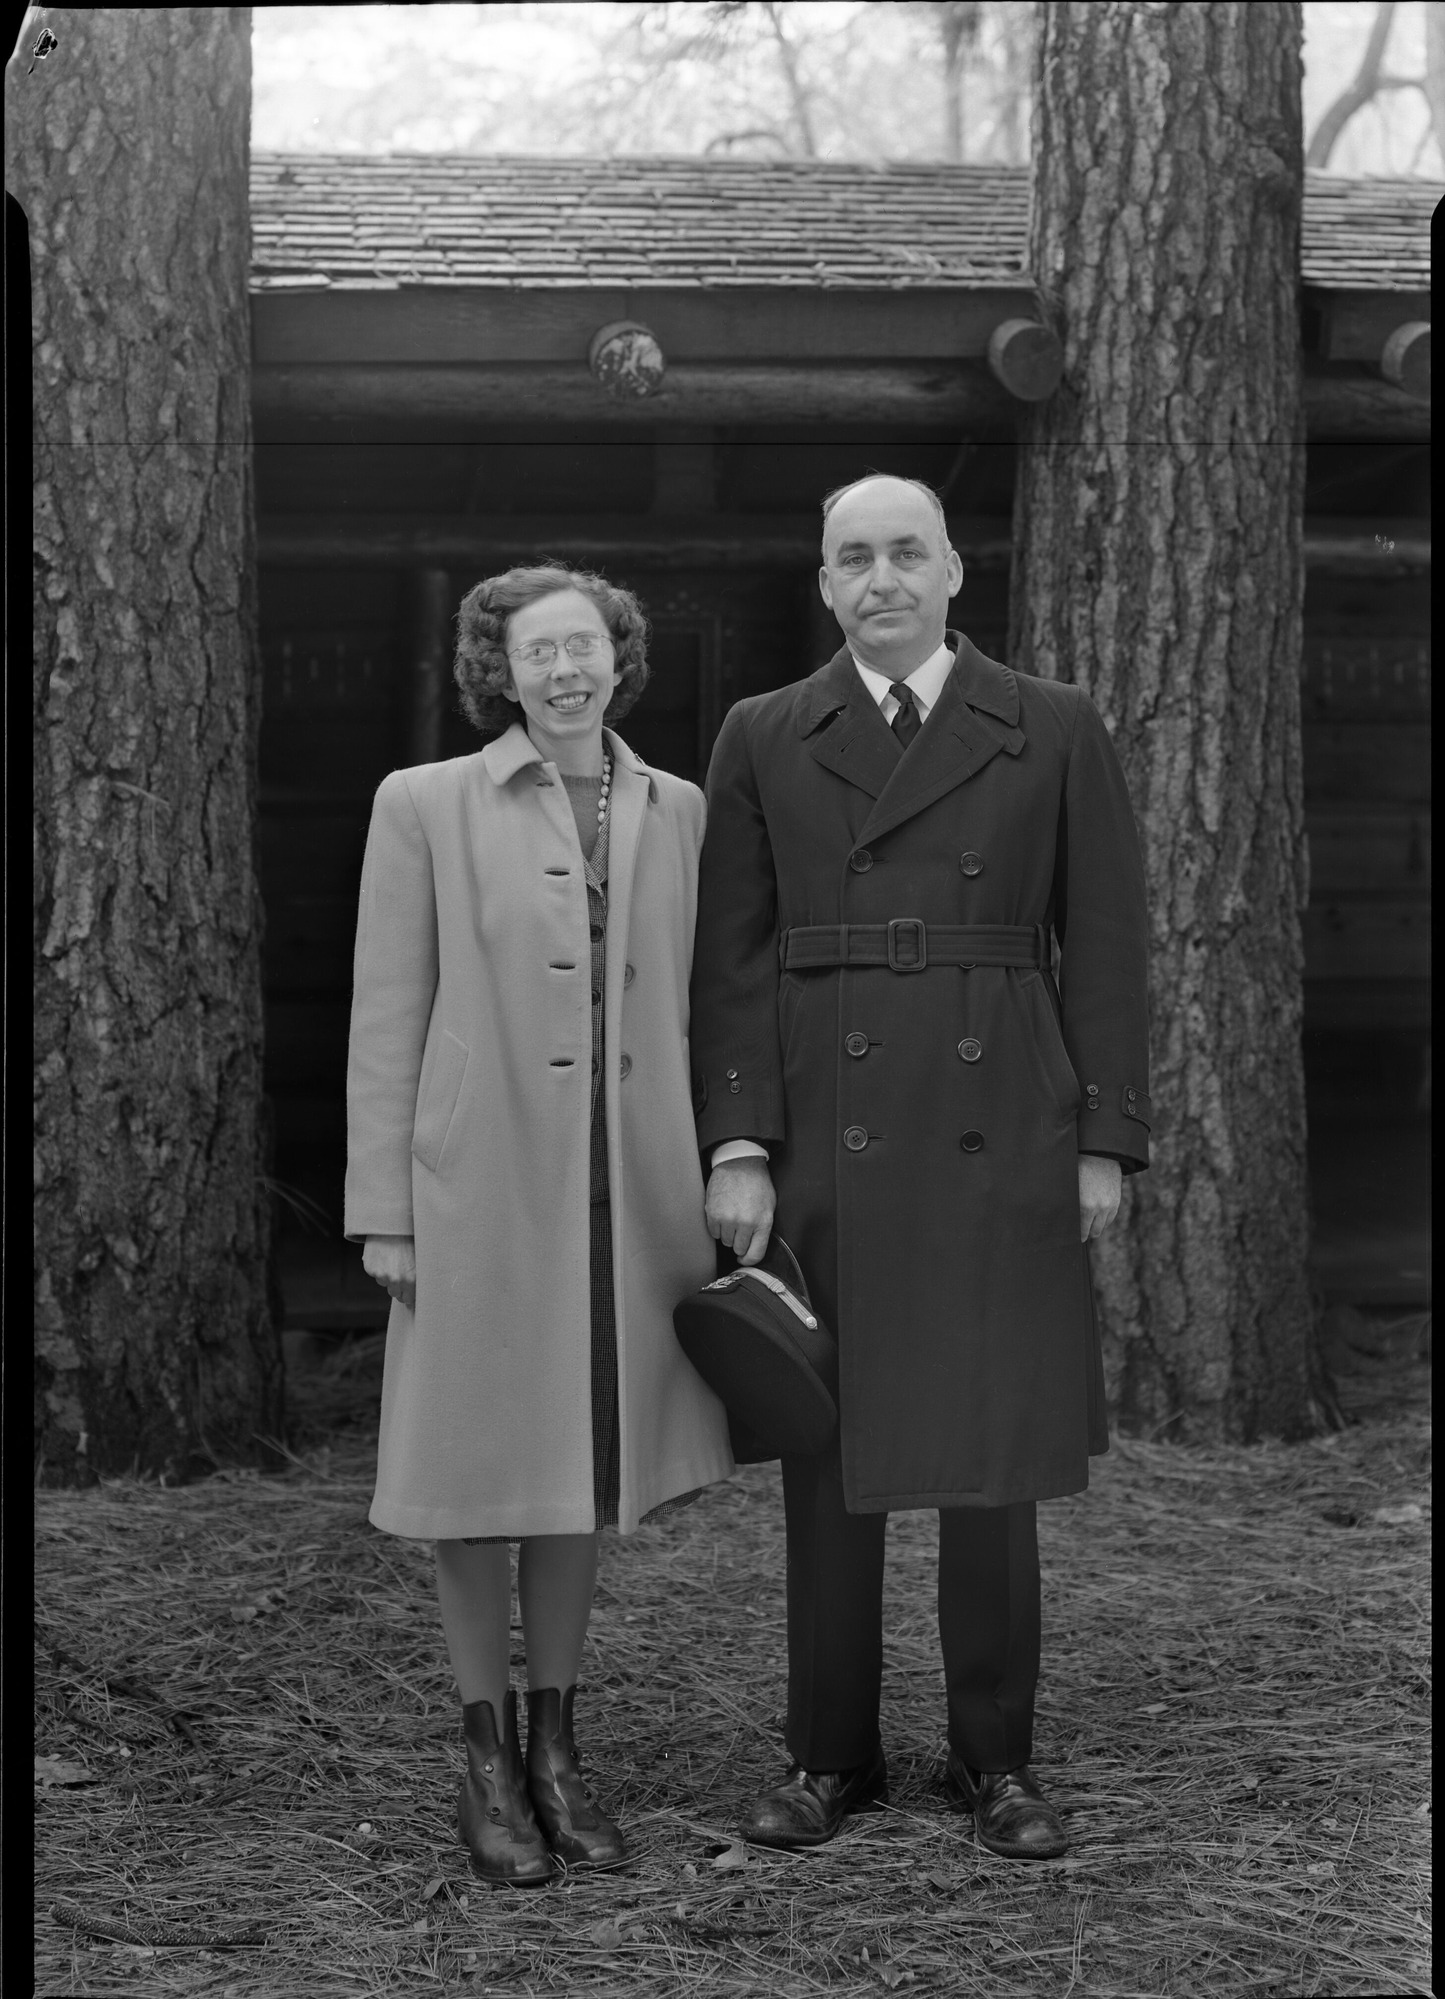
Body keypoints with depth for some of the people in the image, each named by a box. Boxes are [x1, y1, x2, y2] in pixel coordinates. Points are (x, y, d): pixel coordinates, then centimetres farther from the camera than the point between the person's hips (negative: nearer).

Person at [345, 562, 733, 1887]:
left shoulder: (674, 810, 7)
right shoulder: (425, 806, -3)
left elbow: (689, 1009, 10)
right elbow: (387, 1020, -3)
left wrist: (713, 1184, 7)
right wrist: (384, 1214, -6)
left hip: (631, 1191, 3)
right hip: (482, 1184, -3)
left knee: (590, 1458, 10)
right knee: (482, 1468, 4)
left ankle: (557, 1749, 24)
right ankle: (487, 1766, 18)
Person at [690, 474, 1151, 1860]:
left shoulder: (1054, 731, 6)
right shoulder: (761, 740, 7)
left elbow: (1104, 947, 4)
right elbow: (732, 959, 3)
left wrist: (1106, 1144, -1)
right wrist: (736, 1148, -6)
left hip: (996, 1141, -1)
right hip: (820, 1144, 1)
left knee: (993, 1455, 4)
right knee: (826, 1457, 6)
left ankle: (995, 1759, 17)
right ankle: (830, 1756, 19)